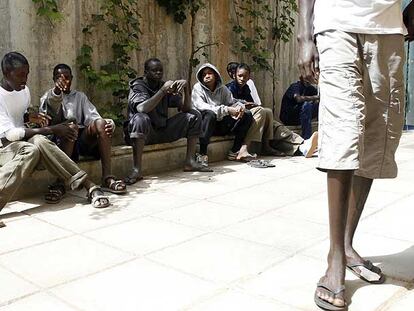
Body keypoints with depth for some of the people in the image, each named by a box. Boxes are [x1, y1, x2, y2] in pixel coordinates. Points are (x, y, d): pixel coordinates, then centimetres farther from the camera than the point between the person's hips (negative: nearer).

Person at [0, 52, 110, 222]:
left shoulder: (24, 90, 6)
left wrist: (29, 117, -2)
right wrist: (51, 130, -25)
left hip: (21, 140, 4)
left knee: (39, 141, -33)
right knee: (30, 151, -39)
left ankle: (88, 185, -43)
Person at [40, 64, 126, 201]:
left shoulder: (80, 96, 28)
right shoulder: (48, 96, 18)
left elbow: (92, 116, 10)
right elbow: (45, 114, -8)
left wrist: (109, 123, -15)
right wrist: (56, 91, -30)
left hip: (82, 138, 3)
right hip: (60, 139, -3)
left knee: (100, 123, -27)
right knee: (71, 125, -36)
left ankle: (107, 177, -34)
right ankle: (60, 182, -41)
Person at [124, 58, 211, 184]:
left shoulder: (165, 86, 8)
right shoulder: (137, 86, -9)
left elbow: (186, 108, 1)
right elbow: (142, 108, -31)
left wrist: (186, 88, -15)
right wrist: (163, 91, -30)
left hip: (162, 129, 6)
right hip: (143, 131, -6)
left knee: (194, 115, 0)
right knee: (140, 118, -39)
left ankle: (190, 161, -7)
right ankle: (137, 169, -38)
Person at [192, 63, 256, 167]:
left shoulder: (222, 88, 12)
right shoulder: (198, 88, -4)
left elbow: (231, 102, 12)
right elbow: (201, 107, -20)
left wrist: (240, 106, -16)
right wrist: (227, 110, -28)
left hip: (221, 124, 6)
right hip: (205, 124, -6)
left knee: (247, 114, -3)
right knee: (210, 114, -38)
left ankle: (235, 151, -7)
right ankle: (202, 154, -37)